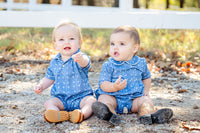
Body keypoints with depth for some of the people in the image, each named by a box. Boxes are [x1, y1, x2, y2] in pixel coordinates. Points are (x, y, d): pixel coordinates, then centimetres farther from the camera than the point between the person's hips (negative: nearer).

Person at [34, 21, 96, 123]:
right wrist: (41, 86, 1)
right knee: (49, 103, -21)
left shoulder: (80, 57, -10)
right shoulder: (54, 62, 7)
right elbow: (49, 78, 21)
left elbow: (85, 63, -36)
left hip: (81, 96, -3)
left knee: (91, 101, -29)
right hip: (61, 98, 4)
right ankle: (60, 115, -49)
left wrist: (81, 59, -61)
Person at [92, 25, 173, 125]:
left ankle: (147, 114, -55)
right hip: (113, 96, -2)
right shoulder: (108, 65, -2)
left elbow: (146, 77, 27)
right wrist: (114, 87, -29)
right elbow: (103, 84, -9)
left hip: (134, 98, 2)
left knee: (146, 101, -23)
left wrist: (146, 90, 9)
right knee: (104, 98, -29)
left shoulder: (140, 63, 7)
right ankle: (109, 113, -60)